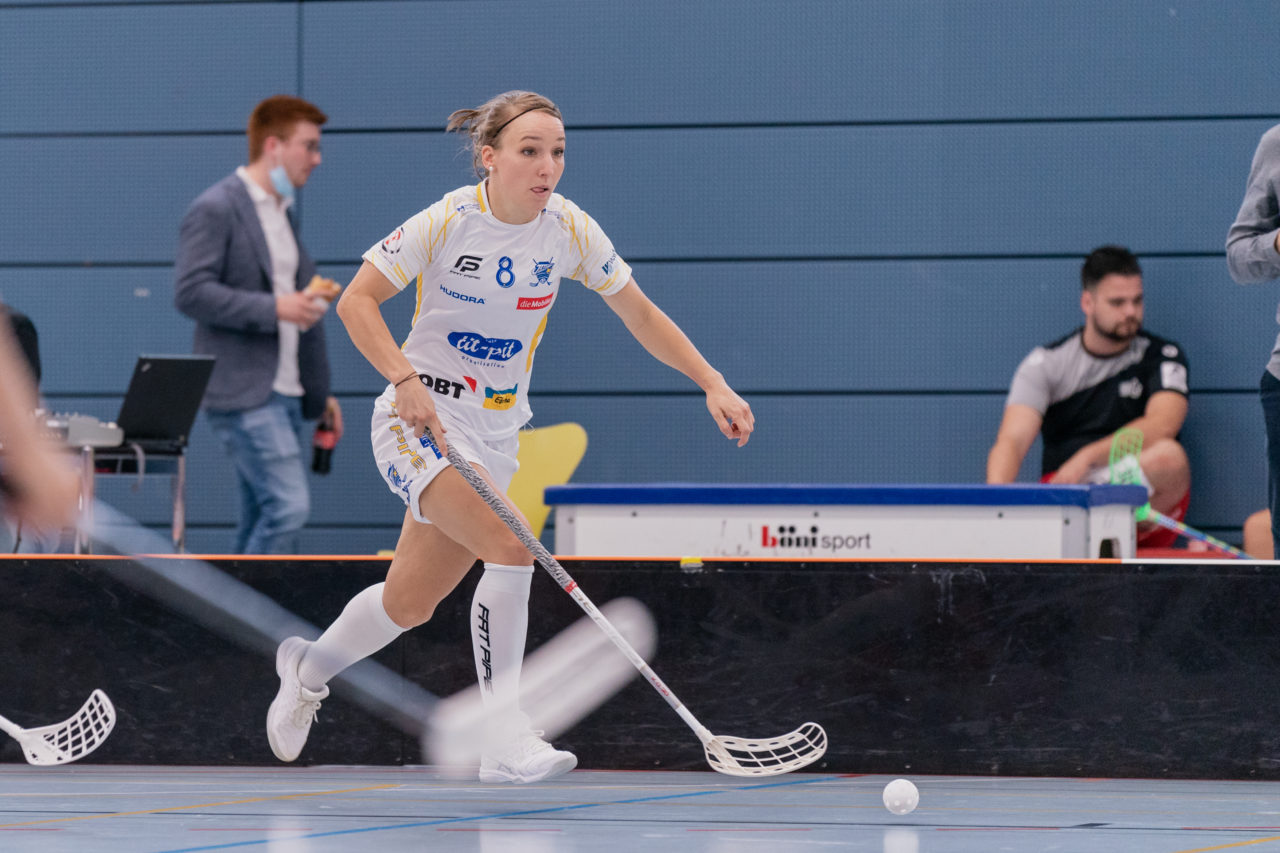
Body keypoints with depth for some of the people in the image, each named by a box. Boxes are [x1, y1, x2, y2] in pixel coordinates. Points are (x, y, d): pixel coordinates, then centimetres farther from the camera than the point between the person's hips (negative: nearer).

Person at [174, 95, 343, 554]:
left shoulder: (282, 212, 19)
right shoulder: (215, 210, -9)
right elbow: (190, 291, -18)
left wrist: (320, 392, 25)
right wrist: (274, 307, -21)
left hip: (284, 394, 9)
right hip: (243, 392, -9)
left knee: (265, 520, 8)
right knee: (288, 505, -18)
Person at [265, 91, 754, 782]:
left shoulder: (570, 230, -4)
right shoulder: (447, 222, -16)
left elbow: (641, 315, 5)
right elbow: (356, 300, -13)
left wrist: (712, 384, -5)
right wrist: (405, 379, -27)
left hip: (495, 433, 5)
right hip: (421, 418, -5)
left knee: (409, 603, 10)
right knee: (510, 547, -27)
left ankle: (310, 668, 41)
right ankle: (506, 743, -23)